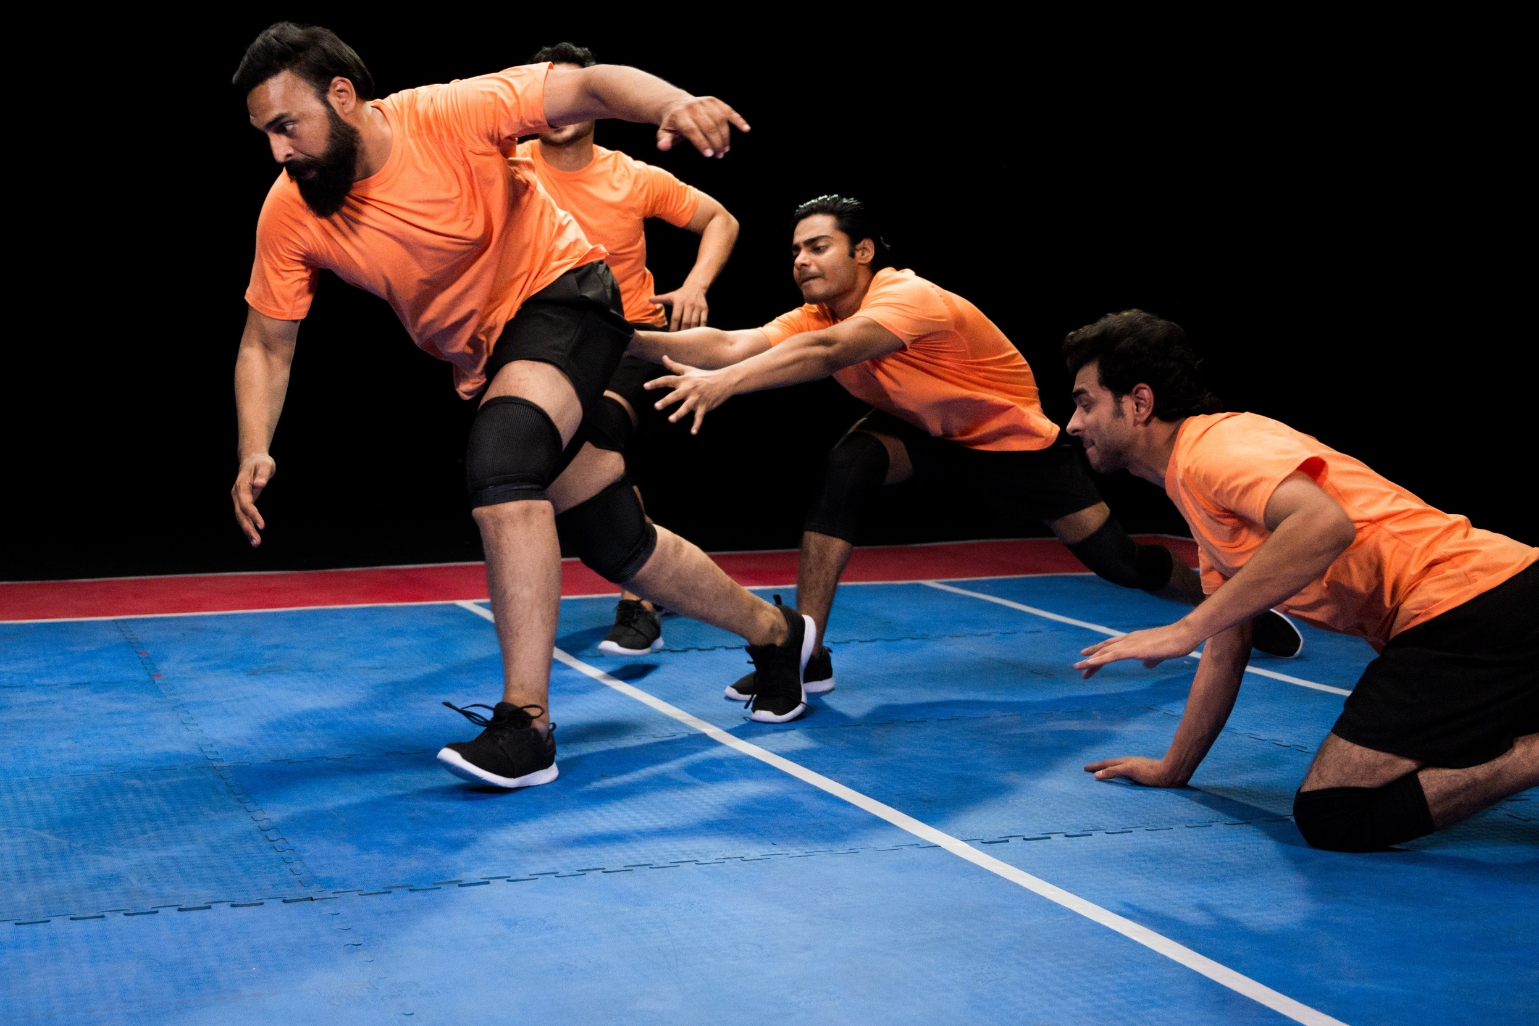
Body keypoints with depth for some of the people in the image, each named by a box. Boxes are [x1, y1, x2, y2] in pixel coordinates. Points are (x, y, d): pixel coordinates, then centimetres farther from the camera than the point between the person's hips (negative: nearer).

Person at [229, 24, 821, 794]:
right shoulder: (289, 215, -12)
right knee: (617, 544, 7)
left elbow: (588, 86, -22)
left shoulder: (450, 114, -24)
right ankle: (772, 630, 33)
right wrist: (255, 455, -19)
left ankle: (525, 722, -28)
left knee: (501, 459, -33)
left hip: (560, 294, -6)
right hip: (477, 358, 6)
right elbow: (266, 345, -4)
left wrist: (673, 104, -42)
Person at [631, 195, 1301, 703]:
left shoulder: (910, 298, -35)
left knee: (1117, 560, -2)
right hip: (926, 431, 5)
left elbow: (827, 354, -53)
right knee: (848, 464, -26)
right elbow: (733, 344, -28)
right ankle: (806, 654, -22)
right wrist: (625, 341, -41)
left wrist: (723, 384, -64)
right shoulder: (819, 316, -14)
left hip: (1013, 436, -5)